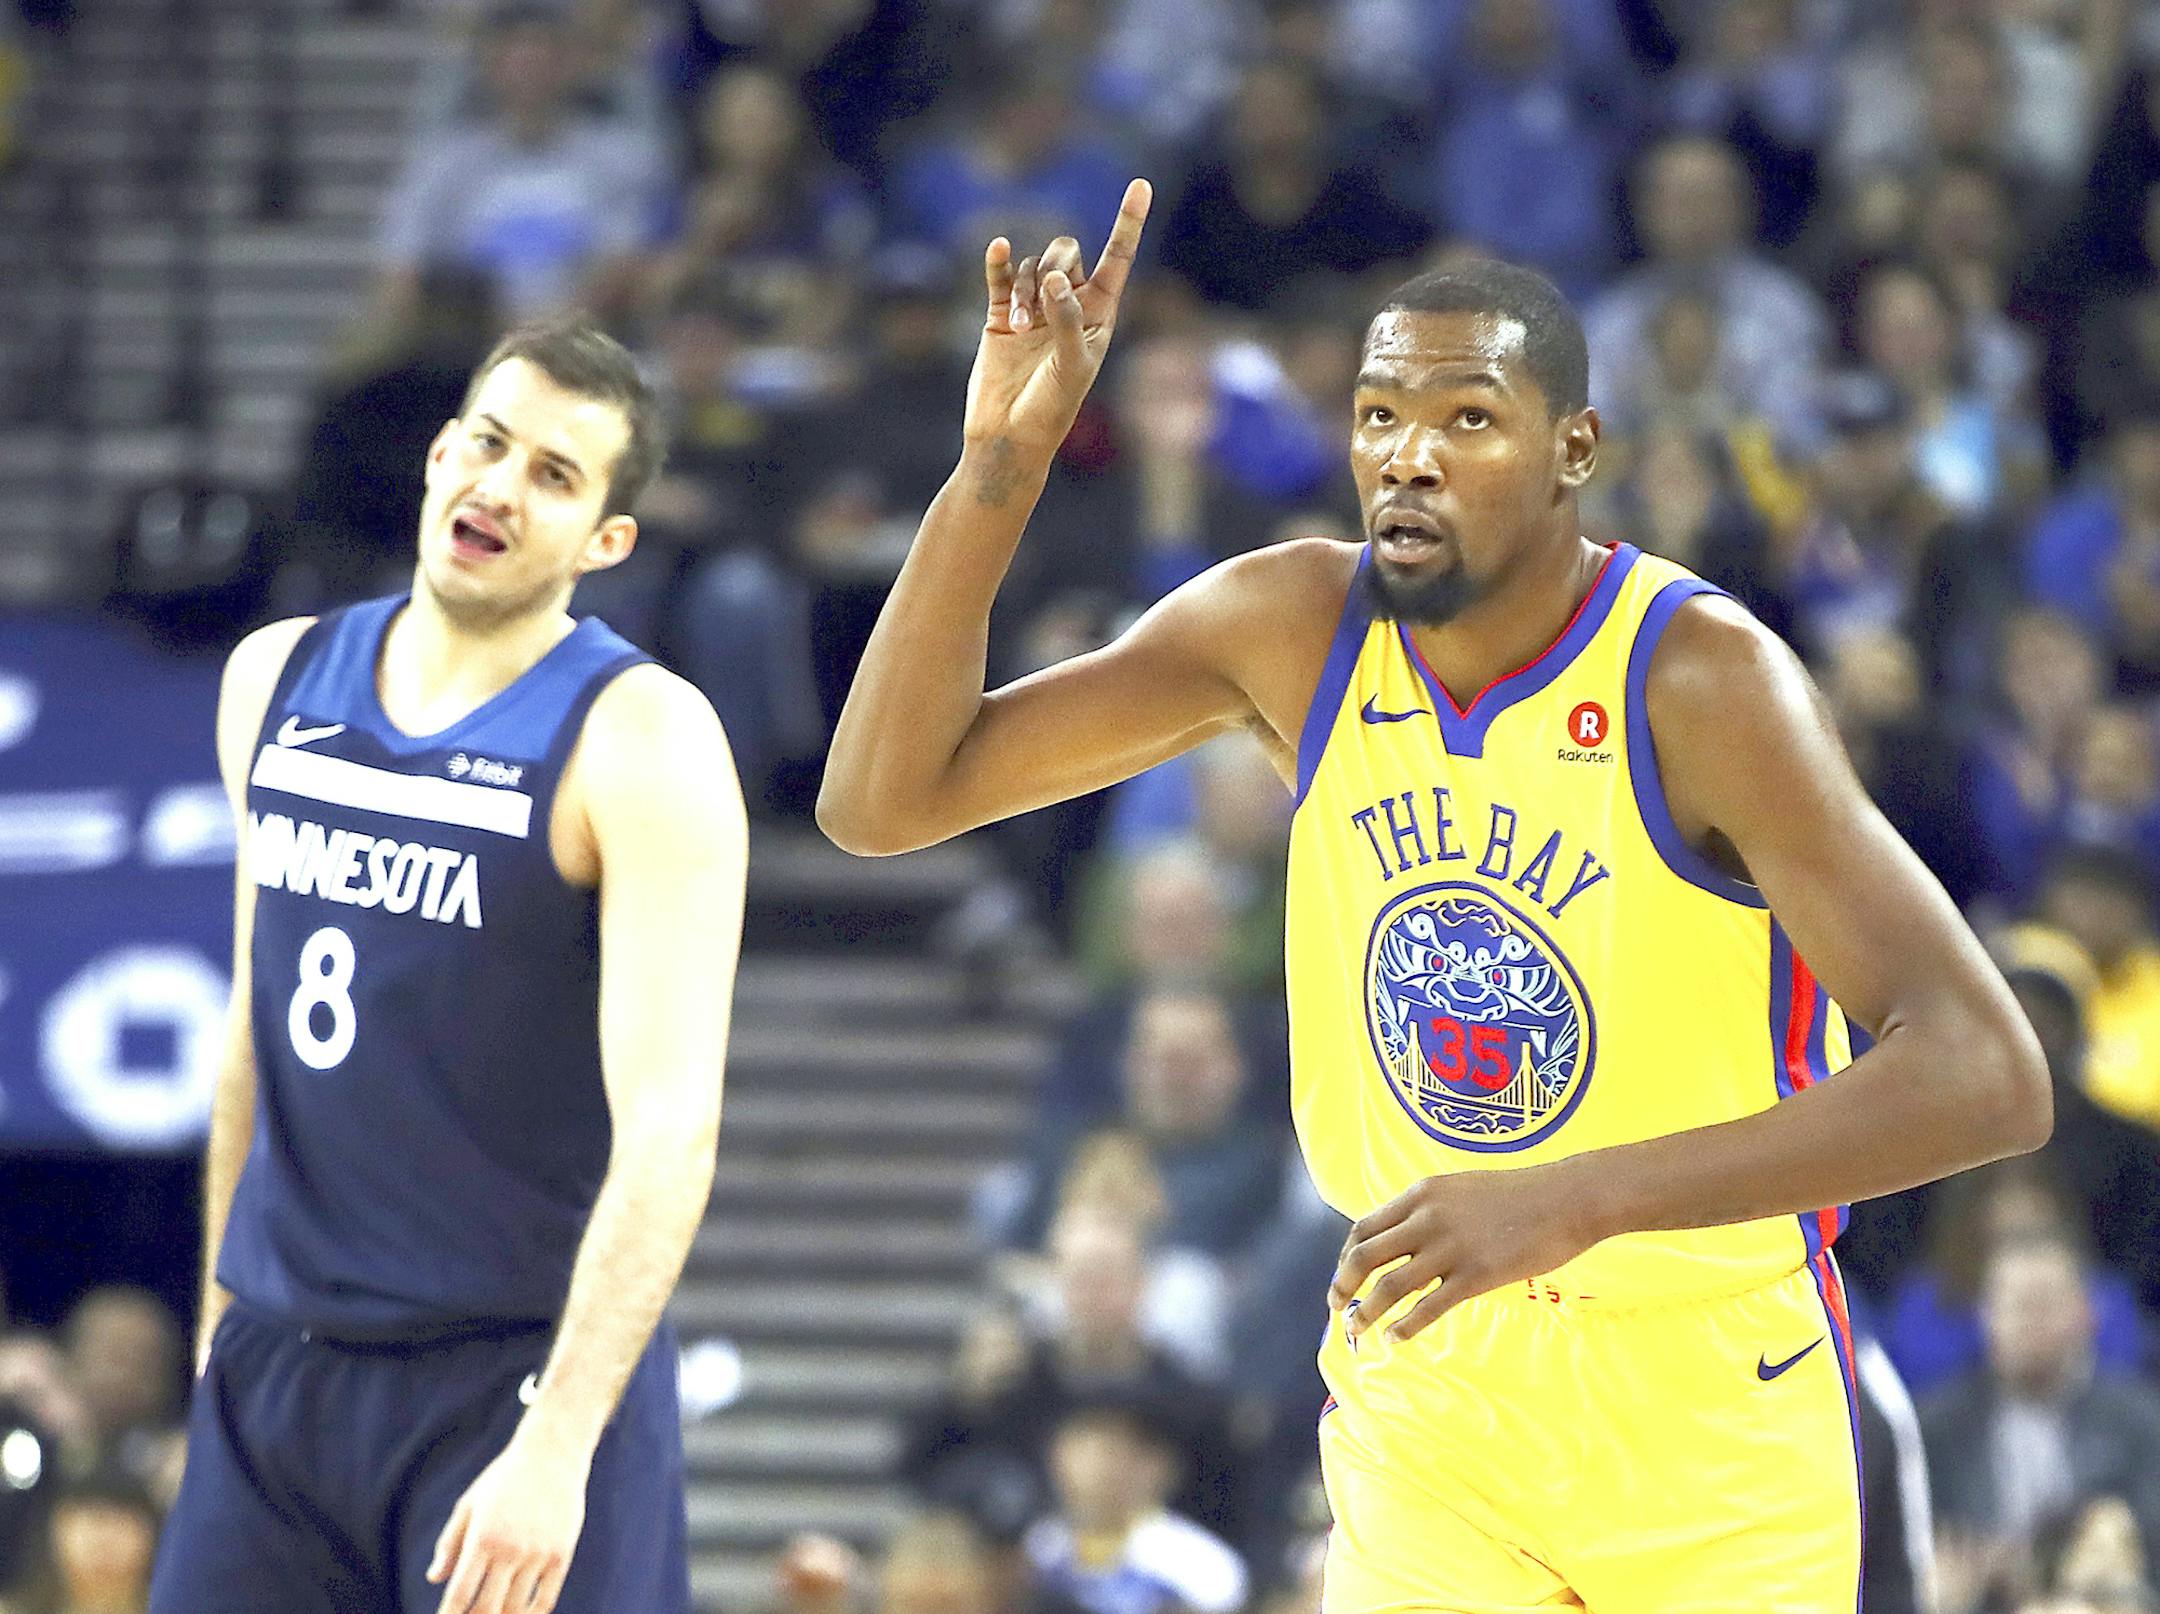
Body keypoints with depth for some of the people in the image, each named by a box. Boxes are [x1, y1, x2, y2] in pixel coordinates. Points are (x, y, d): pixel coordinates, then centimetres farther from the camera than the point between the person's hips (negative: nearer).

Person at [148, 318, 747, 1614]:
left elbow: (670, 1128, -19)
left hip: (522, 1373, -5)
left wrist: (557, 1446, -27)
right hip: (277, 1364, 5)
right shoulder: (277, 682, 8)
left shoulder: (637, 742, -12)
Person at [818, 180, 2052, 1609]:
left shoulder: (1700, 676, -21)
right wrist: (1007, 457, -18)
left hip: (1719, 1446, -3)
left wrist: (1573, 1199, -39)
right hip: (1424, 1418, 3)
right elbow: (880, 803, -5)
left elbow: (1988, 1077, -30)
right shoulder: (1295, 627, -6)